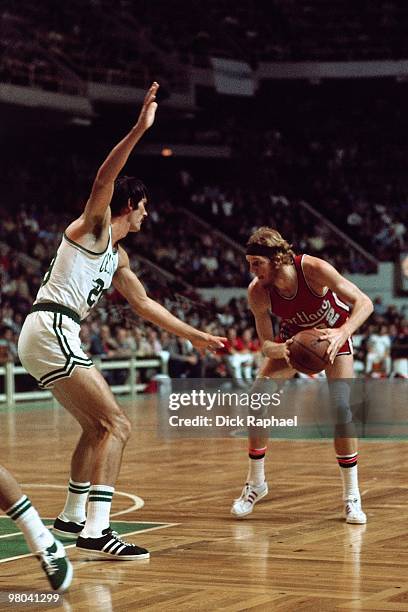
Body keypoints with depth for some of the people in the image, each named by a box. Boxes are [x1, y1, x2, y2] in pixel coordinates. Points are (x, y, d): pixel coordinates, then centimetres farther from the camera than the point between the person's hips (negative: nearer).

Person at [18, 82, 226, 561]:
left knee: (97, 427, 22)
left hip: (49, 338, 10)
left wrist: (194, 336, 35)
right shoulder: (94, 225, -1)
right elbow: (104, 179, -21)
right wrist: (139, 128, -30)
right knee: (115, 426, -15)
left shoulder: (117, 256, 24)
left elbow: (144, 304, 32)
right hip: (50, 329, -10)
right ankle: (95, 534, -23)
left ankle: (72, 518, 32)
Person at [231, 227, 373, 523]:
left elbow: (364, 302, -33)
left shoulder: (314, 269, -35)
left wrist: (341, 334, -50)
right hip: (293, 338, 3)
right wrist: (281, 350, -44)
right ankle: (255, 483, 7)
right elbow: (266, 344, -19)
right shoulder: (257, 293, -26)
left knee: (340, 407, -17)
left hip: (334, 334, -3)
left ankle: (352, 496, -5)